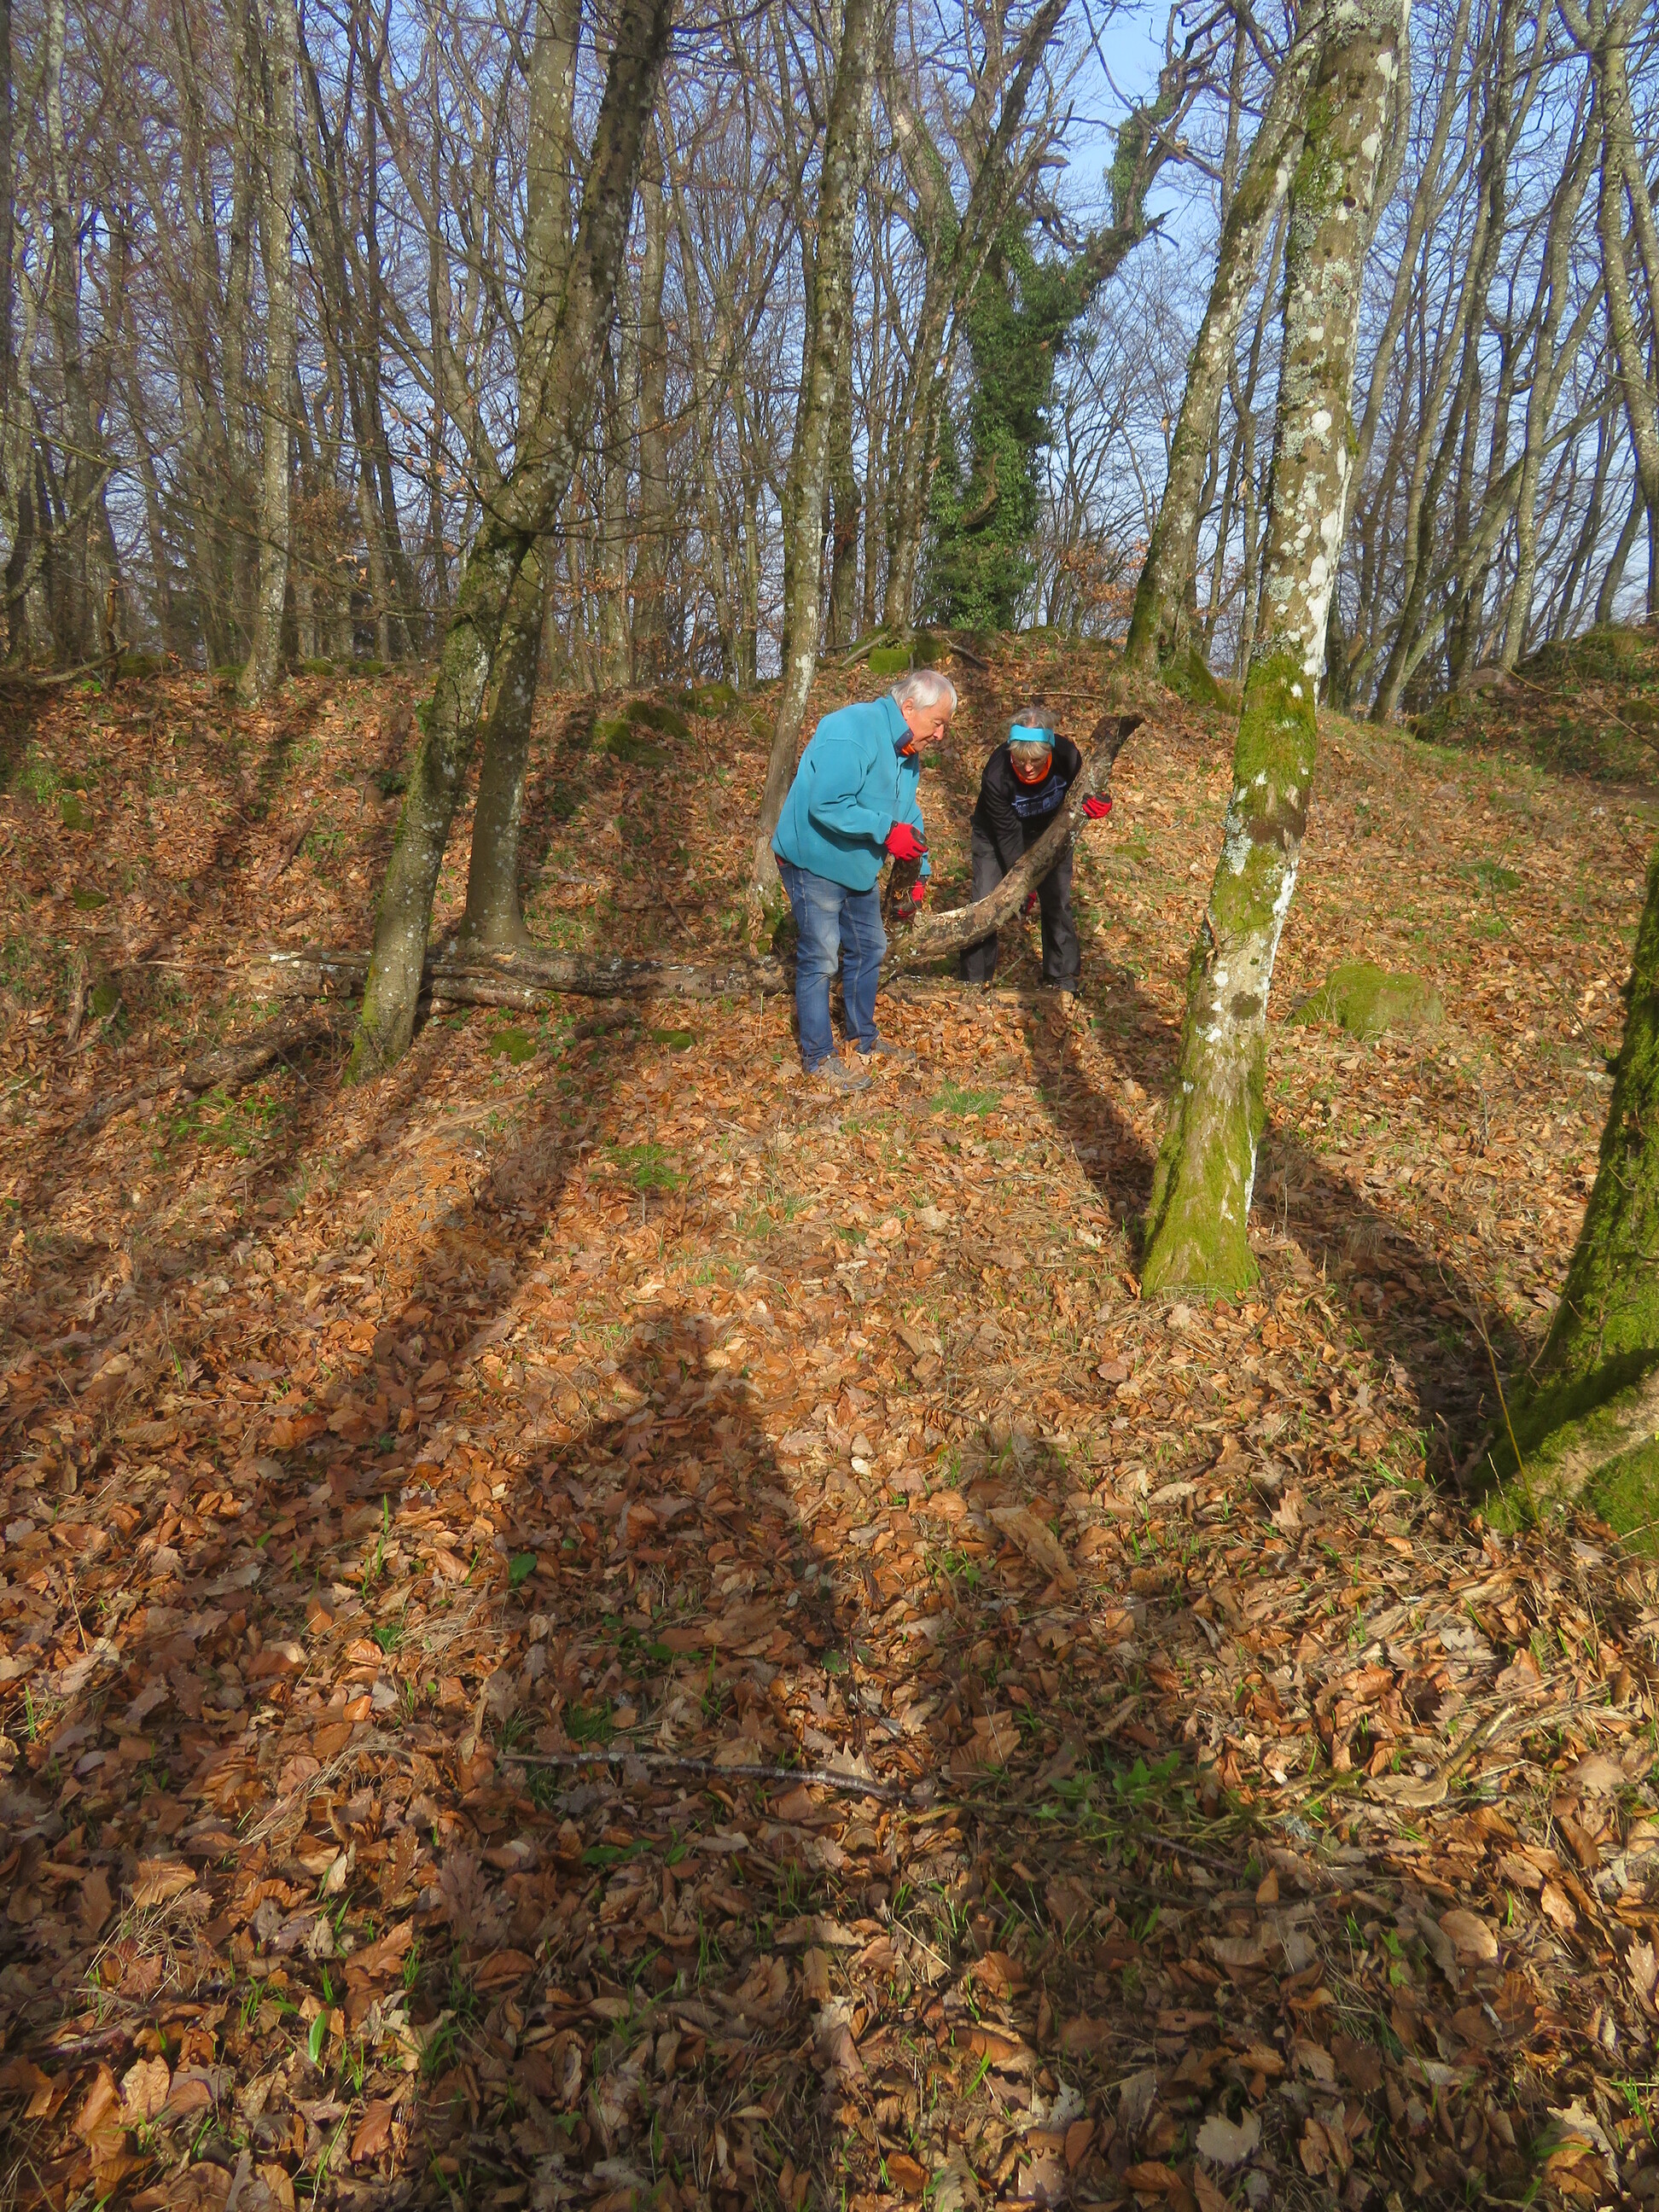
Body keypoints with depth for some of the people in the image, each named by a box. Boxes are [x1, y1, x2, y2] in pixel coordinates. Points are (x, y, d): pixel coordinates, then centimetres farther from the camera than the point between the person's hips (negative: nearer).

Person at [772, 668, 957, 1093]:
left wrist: (919, 871, 2)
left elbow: (908, 814, 14)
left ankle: (864, 1040, 33)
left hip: (858, 866, 10)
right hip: (815, 861, -10)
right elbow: (827, 806, -34)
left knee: (868, 949, 16)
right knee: (821, 958, -5)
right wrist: (887, 832, -32)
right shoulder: (852, 732, -26)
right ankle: (818, 1058, 6)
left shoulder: (906, 752, 6)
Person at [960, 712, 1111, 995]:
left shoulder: (1067, 756, -30)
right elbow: (1008, 835, -27)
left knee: (1057, 902, 2)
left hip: (1049, 832, 2)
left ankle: (1063, 978, 18)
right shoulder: (996, 775, -36)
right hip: (997, 835, -2)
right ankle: (974, 980, 8)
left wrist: (1095, 804, -30)